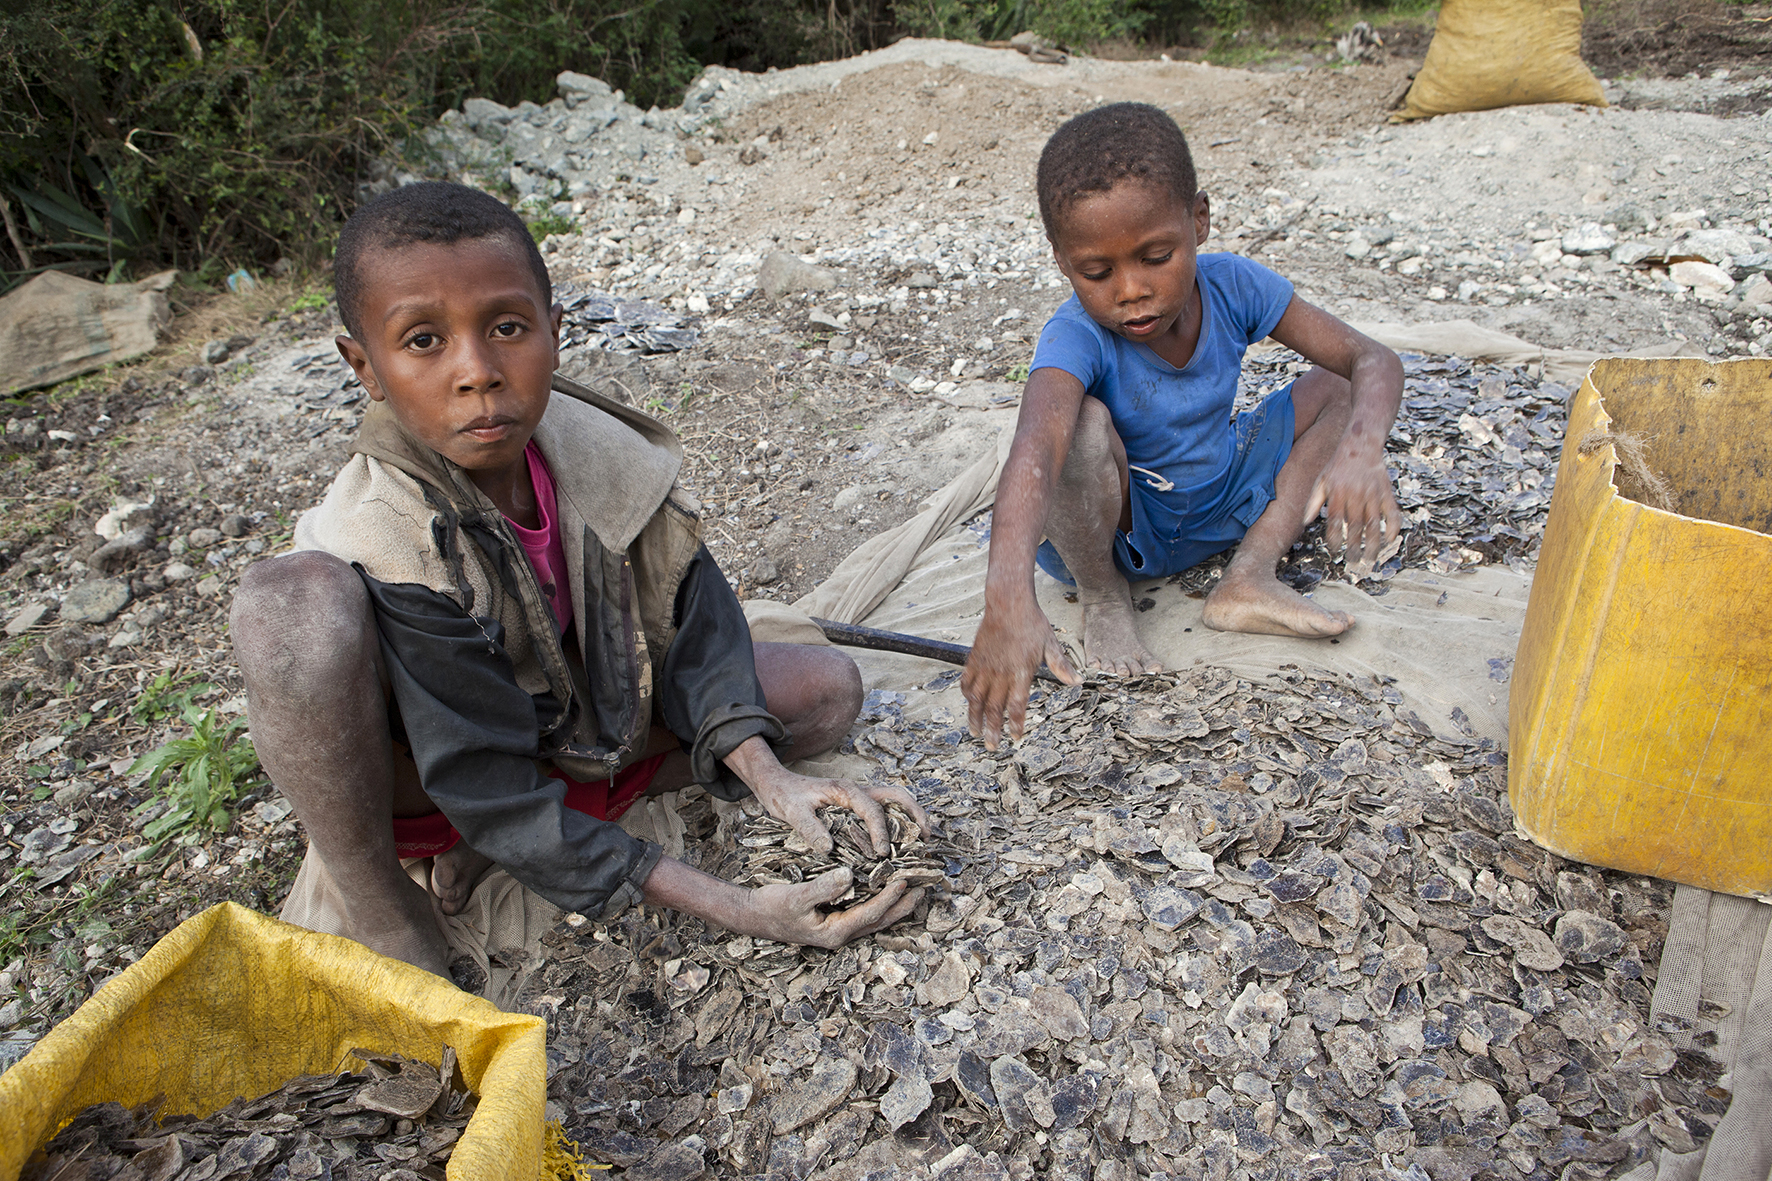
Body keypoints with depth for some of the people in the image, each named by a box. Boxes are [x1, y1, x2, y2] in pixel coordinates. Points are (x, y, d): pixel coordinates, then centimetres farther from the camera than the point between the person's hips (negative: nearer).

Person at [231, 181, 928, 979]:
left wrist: (769, 778, -30)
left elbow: (696, 621, -12)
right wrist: (733, 910, -34)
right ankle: (367, 899, -10)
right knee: (295, 596, -37)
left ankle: (488, 839, -6)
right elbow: (487, 789, -30)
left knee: (828, 688, -8)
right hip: (416, 770, -5)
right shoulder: (384, 545, -31)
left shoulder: (600, 448, -18)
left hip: (573, 726, 6)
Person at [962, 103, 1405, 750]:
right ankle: (1103, 599, -9)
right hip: (1114, 527, -5)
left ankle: (1249, 575, -11)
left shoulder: (1231, 285, -17)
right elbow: (1034, 448, -52)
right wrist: (1009, 598, -70)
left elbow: (1373, 361, -17)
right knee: (1085, 425, -36)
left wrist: (1360, 451, -40)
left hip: (1222, 506, 5)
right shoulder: (1077, 338, -31)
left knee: (1340, 390, -4)